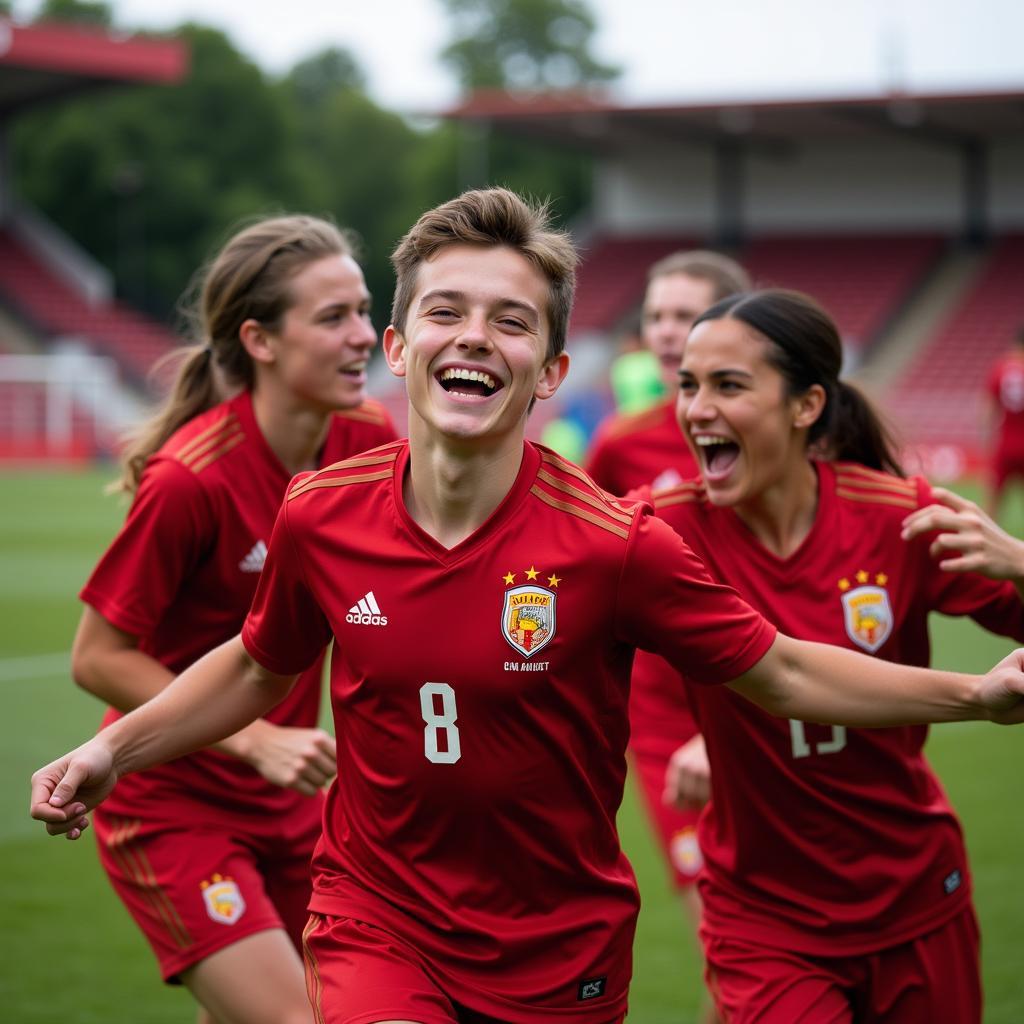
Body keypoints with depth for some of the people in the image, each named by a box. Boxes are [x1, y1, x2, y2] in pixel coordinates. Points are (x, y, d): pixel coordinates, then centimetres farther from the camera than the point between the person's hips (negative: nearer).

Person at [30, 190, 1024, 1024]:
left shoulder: (613, 541, -17)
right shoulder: (318, 517, -9)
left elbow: (781, 672, -6)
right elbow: (260, 666, 12)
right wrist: (112, 750, 9)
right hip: (376, 922, 0)